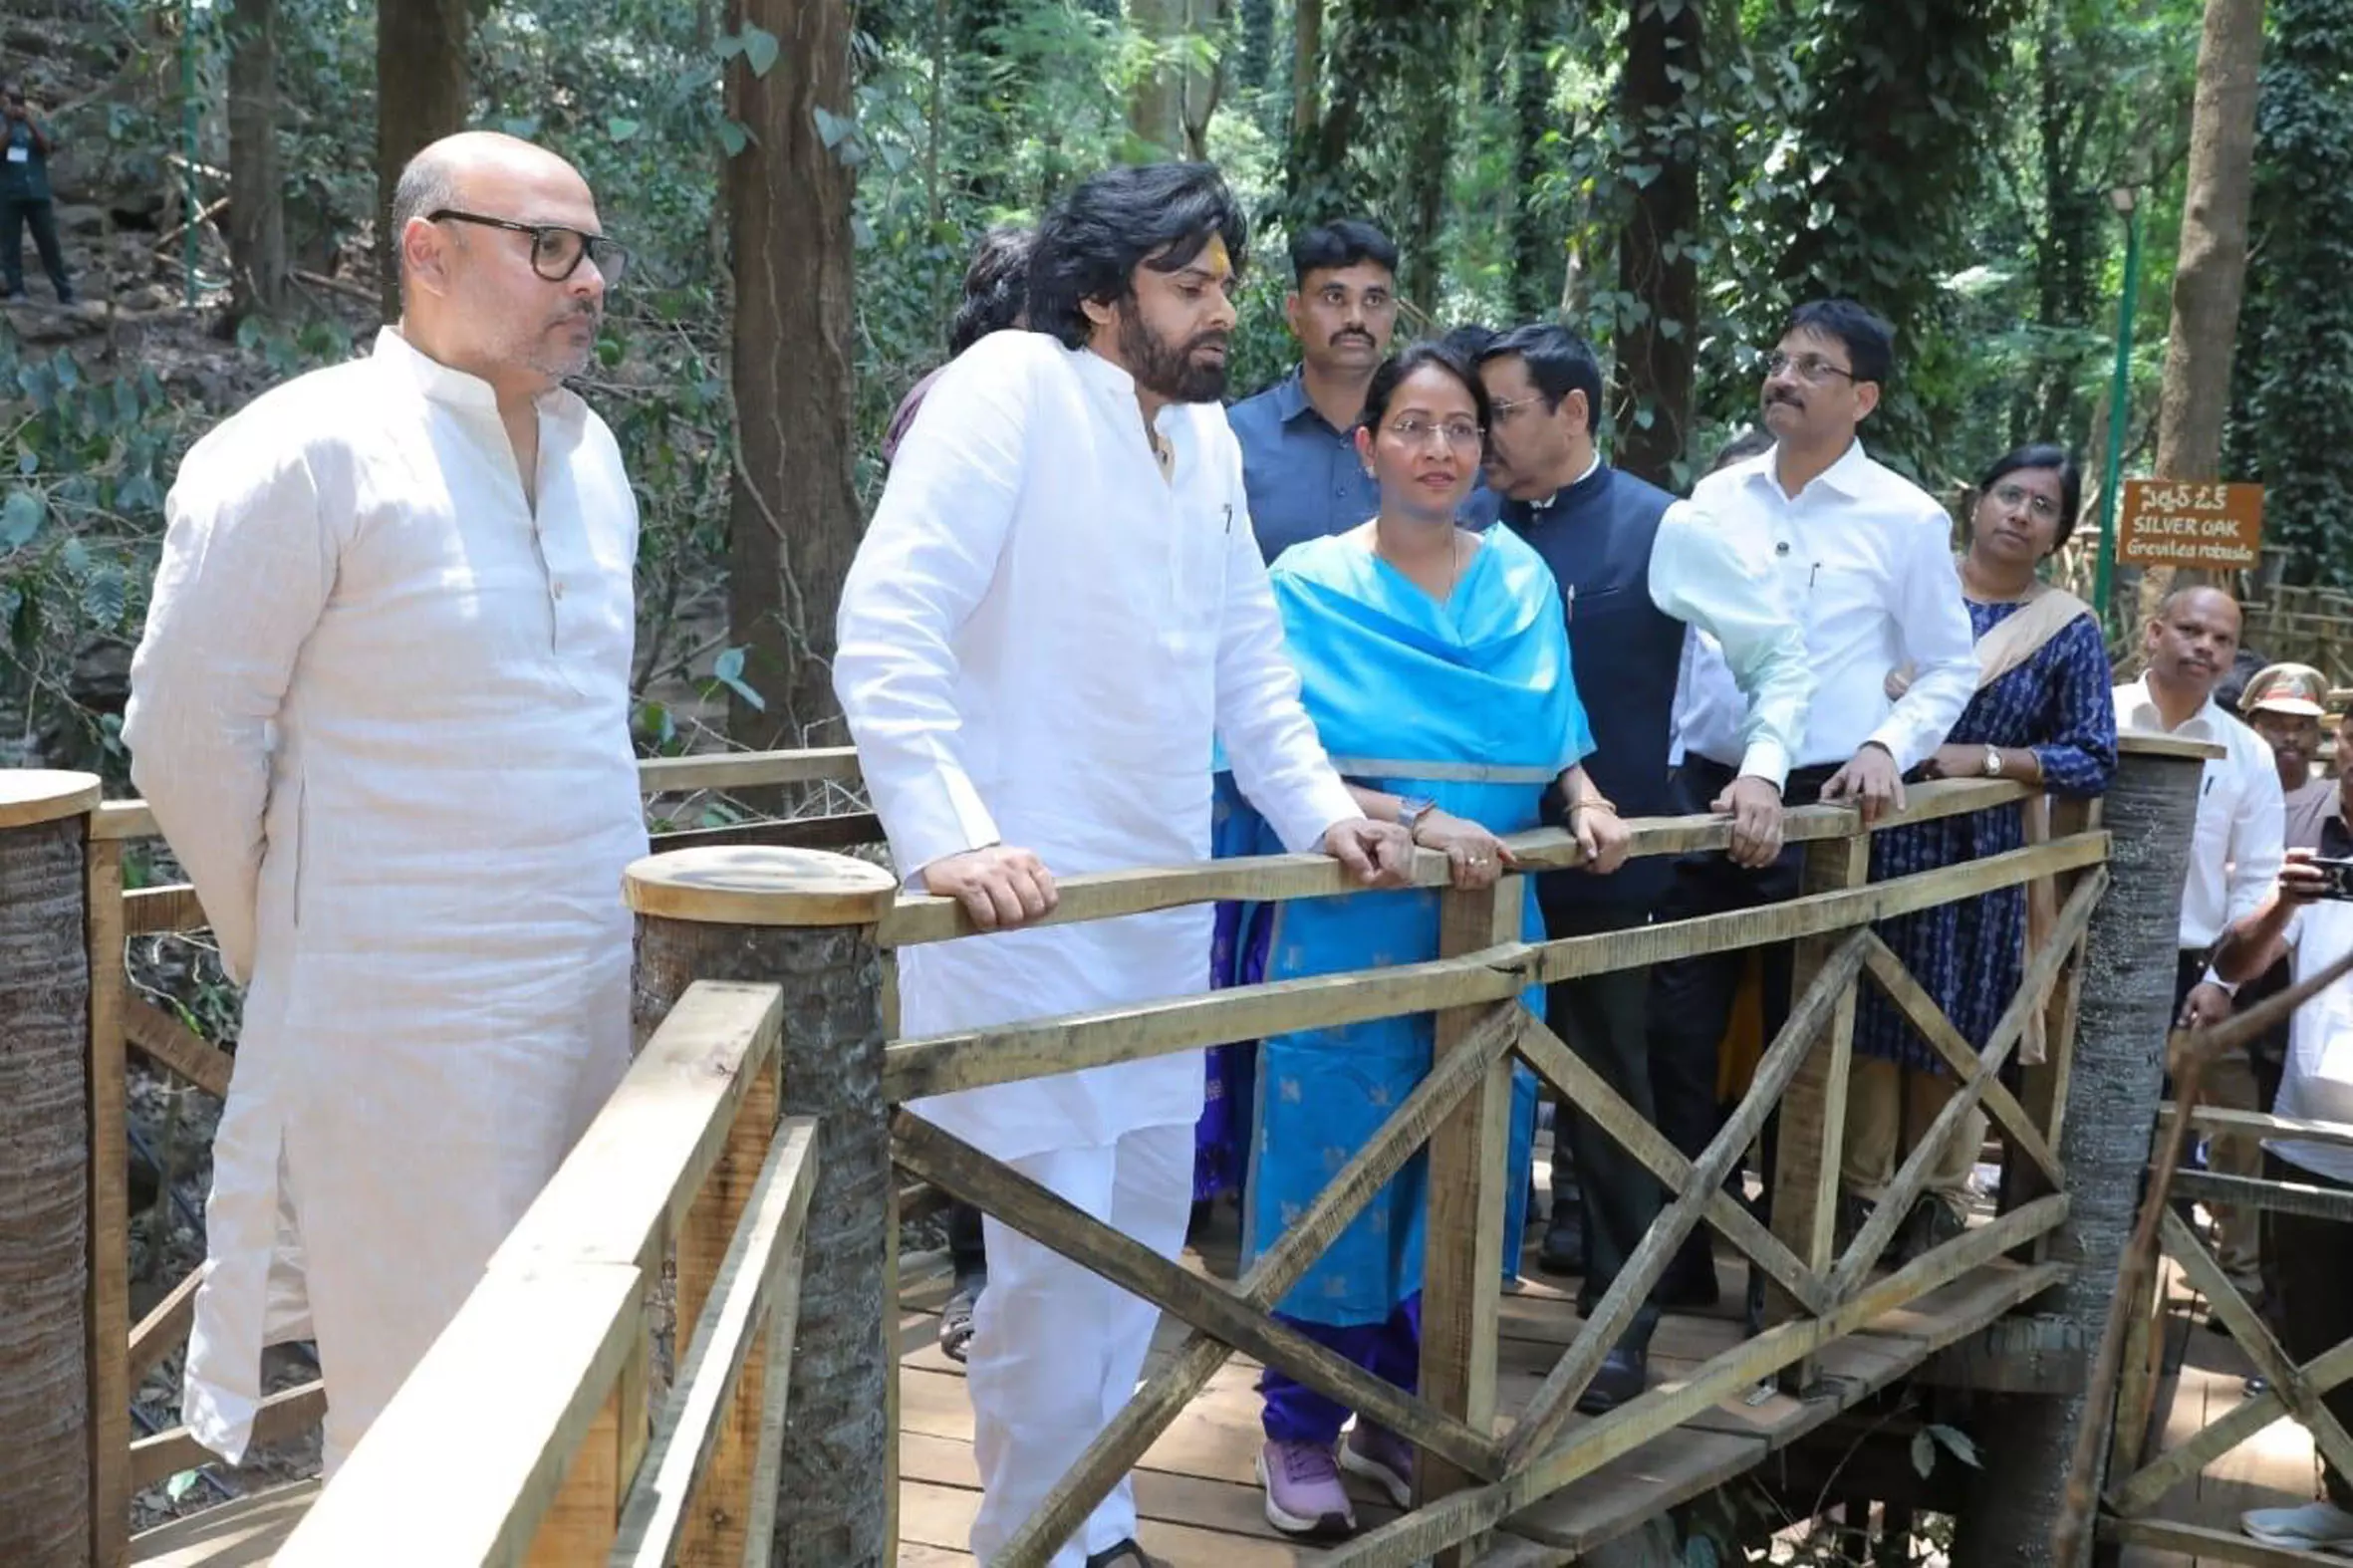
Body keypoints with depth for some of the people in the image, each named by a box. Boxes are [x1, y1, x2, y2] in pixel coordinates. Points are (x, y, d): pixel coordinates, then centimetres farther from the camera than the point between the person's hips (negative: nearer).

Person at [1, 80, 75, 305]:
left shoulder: (35, 124, 12)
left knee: (50, 244, 2)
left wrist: (30, 122, -15)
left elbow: (47, 146, -4)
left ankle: (66, 294, 4)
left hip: (37, 193, 1)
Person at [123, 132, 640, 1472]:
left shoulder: (590, 452, 10)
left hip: (605, 1009, 7)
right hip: (412, 1030, -7)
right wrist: (284, 946, 0)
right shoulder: (313, 450, -12)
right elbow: (188, 732, -8)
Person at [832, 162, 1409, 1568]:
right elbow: (888, 626, -23)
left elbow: (1250, 657, 21)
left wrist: (1319, 805, 10)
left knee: (1143, 1224, 16)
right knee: (1060, 1244, -5)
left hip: (1161, 904, 8)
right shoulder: (1013, 386, -13)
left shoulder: (1207, 436, 11)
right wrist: (950, 832, -32)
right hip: (1025, 907, -8)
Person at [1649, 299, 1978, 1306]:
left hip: (1820, 806, -3)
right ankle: (1672, 1255, 15)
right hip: (1700, 790, 3)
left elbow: (1949, 670, 3)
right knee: (1678, 1034, 4)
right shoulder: (1714, 500, 7)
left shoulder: (1905, 519, -3)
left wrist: (1888, 747, -13)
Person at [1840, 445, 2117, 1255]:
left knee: (1954, 1030, 6)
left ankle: (1938, 1202, 19)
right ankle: (1861, 1195, 14)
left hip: (1981, 857, -1)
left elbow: (2094, 759, -4)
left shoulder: (2069, 629, 2)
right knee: (1869, 1020, 3)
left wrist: (1984, 758, -15)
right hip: (1877, 842, 1)